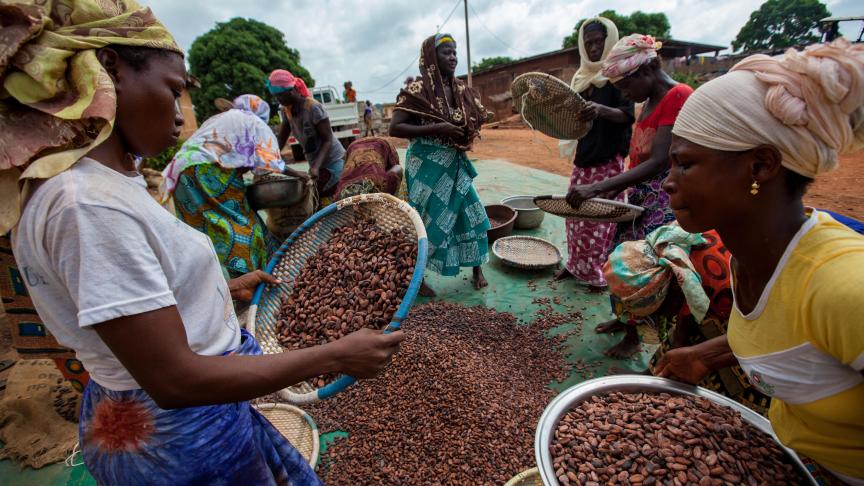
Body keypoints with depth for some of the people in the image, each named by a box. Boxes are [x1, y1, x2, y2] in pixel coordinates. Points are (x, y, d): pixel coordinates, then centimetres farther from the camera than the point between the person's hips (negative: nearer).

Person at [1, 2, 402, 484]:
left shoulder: (103, 180, 1)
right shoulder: (85, 204, -29)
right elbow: (174, 380, -29)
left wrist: (226, 289, 16)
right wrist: (337, 356, -25)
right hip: (179, 431, -8)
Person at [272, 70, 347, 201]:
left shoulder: (313, 107, -21)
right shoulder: (286, 111, 1)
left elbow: (327, 140, -22)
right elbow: (280, 142, 3)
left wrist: (316, 166, -35)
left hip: (333, 162, -8)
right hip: (316, 163, 8)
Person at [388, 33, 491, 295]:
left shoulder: (460, 89, 7)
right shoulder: (417, 90, -12)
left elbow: (475, 119, 22)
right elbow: (394, 128, -18)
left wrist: (468, 134, -2)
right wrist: (436, 129, -24)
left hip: (455, 163, 7)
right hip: (427, 165, -6)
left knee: (471, 212, 9)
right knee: (429, 220, 1)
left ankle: (477, 268, 27)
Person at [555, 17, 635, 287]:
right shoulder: (583, 76, 12)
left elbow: (627, 114, -18)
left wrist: (601, 110, -37)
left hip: (608, 159, -6)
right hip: (583, 156, 6)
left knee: (599, 218, -3)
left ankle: (601, 273, 11)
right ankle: (576, 264, 24)